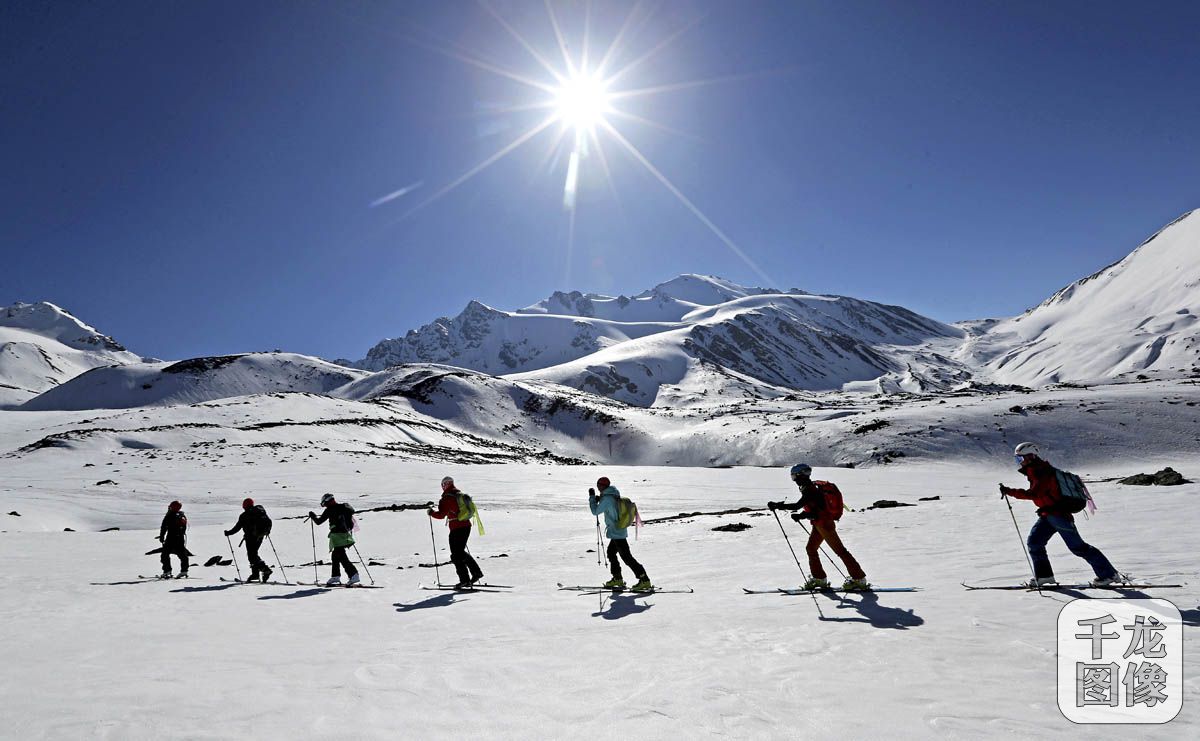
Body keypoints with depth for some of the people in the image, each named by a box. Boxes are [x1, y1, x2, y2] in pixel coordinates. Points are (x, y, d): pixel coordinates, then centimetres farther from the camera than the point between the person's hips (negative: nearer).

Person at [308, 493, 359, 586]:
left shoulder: (330, 510, -7)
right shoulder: (343, 507, 12)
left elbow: (319, 521, 0)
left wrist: (312, 516, 19)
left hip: (338, 536, -8)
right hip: (346, 534, 8)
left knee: (342, 557, -9)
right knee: (336, 556, 19)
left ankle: (354, 575, -18)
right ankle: (335, 577, 25)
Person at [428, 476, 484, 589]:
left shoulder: (447, 498, -13)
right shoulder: (460, 494, 11)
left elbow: (441, 515, -15)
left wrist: (431, 512, 3)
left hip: (456, 529, -8)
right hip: (467, 526, 8)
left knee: (456, 555, 1)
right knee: (461, 551, 21)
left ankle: (465, 580, -2)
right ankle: (476, 572, 18)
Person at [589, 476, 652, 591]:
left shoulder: (607, 499, -19)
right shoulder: (615, 495, 8)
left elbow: (595, 511, -12)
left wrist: (592, 497, -3)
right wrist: (599, 499, 10)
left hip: (616, 533, -10)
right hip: (621, 531, 10)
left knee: (627, 557, -8)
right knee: (611, 552, 22)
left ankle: (645, 581, -9)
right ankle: (617, 579, 28)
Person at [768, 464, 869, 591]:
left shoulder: (811, 490, -22)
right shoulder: (812, 487, 9)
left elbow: (798, 505, -32)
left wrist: (777, 506, -29)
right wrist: (800, 515, 0)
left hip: (825, 525, -10)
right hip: (820, 525, 10)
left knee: (840, 551, -3)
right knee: (810, 548, 13)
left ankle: (859, 580, 5)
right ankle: (819, 579, 21)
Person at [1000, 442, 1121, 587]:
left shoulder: (1043, 473, -21)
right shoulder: (1036, 472, 10)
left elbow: (1033, 494, -33)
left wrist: (1009, 491, -34)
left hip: (1059, 514, -9)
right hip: (1047, 515, 9)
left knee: (1078, 547, -3)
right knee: (1034, 542, 1)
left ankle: (1109, 574, 10)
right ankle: (1044, 575, 8)